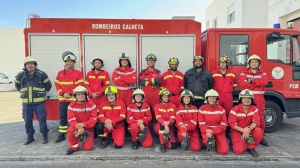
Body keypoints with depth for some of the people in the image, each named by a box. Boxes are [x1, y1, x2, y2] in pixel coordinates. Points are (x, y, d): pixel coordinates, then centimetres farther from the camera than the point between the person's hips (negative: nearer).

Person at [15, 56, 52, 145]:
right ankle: (30, 136, 25)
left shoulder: (41, 74, -5)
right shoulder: (20, 75, 4)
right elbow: (17, 85, 23)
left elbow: (48, 85, 6)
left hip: (39, 102, -3)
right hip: (26, 102, 3)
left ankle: (45, 136, 15)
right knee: (27, 120, 10)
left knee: (42, 119, 2)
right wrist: (23, 92, 19)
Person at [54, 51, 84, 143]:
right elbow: (57, 84, 8)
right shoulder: (60, 73, 13)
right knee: (62, 117, 9)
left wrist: (71, 93, -13)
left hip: (74, 99, -3)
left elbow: (80, 85, -5)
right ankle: (61, 135, 20)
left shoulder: (78, 73, 2)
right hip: (63, 99, 4)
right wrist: (62, 94, -8)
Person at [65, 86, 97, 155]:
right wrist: (78, 126, -34)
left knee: (88, 147, -12)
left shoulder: (91, 104, -11)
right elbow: (71, 119, -14)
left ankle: (84, 137, 23)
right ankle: (74, 146, -4)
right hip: (77, 127, 1)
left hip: (88, 128, -1)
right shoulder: (71, 105, -8)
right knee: (70, 130, -34)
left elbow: (94, 119, -14)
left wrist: (84, 124, -30)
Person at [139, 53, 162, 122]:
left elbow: (158, 80, -10)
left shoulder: (157, 72, 10)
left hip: (155, 95, 0)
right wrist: (153, 81, -10)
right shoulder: (143, 72, 10)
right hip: (145, 95, 0)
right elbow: (141, 82, -7)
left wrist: (147, 80, -11)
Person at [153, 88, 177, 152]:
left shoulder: (173, 106, 4)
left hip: (170, 126, 1)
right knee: (162, 125, -39)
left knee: (173, 145, -18)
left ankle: (165, 139, 13)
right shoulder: (157, 106, 0)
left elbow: (173, 117, -7)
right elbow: (158, 117, -14)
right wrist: (164, 123, -35)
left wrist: (168, 122, -31)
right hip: (159, 126, -1)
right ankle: (162, 144, -26)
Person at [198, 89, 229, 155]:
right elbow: (201, 124, -4)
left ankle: (216, 143, 16)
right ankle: (210, 141, 0)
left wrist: (213, 131, -18)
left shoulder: (221, 109, 0)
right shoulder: (202, 108, -1)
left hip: (218, 131, 1)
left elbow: (223, 124, -4)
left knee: (224, 151, -15)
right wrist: (207, 131, -23)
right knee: (208, 139, -36)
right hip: (207, 131, -1)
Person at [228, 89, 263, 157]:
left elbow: (256, 122, -15)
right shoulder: (235, 109, -14)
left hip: (250, 129, 3)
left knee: (259, 131, -30)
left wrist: (248, 130, -32)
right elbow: (231, 123, -17)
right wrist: (243, 130, -31)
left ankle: (251, 148, -4)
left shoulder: (254, 109, -5)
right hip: (237, 130, -3)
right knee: (238, 150, -20)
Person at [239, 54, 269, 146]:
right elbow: (243, 84, -12)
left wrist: (252, 81, -10)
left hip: (259, 98, 2)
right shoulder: (243, 74, 8)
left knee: (260, 117, 4)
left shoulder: (263, 74, 15)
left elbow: (264, 82, -7)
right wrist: (258, 83, -6)